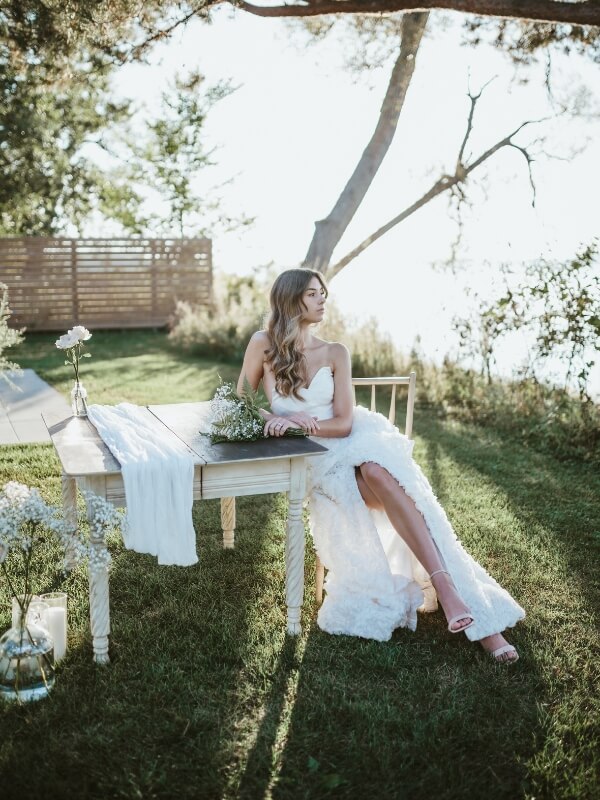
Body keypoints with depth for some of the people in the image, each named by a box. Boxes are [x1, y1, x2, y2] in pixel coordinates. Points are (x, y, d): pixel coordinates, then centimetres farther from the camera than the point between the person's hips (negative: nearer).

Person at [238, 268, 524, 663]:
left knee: (380, 473, -35)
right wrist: (276, 421, -14)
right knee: (386, 483, -30)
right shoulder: (263, 345, 1)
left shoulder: (335, 353, 4)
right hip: (314, 458, -2)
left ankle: (446, 587, -38)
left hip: (354, 441, 2)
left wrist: (303, 421, -20)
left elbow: (344, 423, -1)